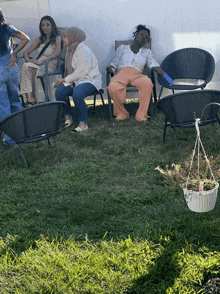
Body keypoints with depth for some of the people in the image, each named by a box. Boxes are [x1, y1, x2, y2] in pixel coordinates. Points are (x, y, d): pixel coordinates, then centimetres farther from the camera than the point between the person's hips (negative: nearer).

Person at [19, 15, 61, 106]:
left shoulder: (57, 38, 8)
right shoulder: (39, 40, 26)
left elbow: (57, 52, -13)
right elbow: (26, 52, 22)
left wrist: (43, 61, -25)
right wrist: (29, 60, -3)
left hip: (49, 65, -5)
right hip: (37, 64, 5)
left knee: (30, 69, -34)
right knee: (26, 66, -32)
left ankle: (29, 99, -27)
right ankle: (29, 100, -43)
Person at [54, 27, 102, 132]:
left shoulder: (83, 51, -18)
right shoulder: (70, 49, 12)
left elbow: (82, 72, -24)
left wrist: (64, 80, -19)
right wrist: (64, 80, 3)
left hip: (90, 79, -8)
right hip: (75, 80, 8)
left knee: (77, 94, -35)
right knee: (59, 92, -16)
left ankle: (83, 124, -20)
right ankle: (68, 117, 4)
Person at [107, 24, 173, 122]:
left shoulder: (147, 52, 26)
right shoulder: (122, 48, 24)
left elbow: (154, 65, 10)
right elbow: (114, 63, 18)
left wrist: (165, 75, -8)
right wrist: (110, 68, -8)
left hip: (137, 75, 1)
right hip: (122, 73, -1)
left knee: (148, 83, -38)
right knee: (113, 88, -38)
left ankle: (141, 115, -28)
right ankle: (121, 113, -12)